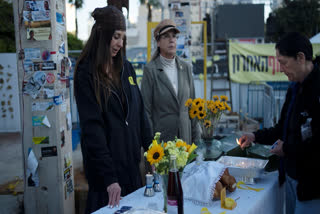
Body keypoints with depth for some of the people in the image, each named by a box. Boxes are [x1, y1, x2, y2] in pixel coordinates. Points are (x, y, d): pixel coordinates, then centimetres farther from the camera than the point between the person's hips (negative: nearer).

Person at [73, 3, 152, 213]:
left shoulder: (126, 67, 7)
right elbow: (92, 127, -16)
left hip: (131, 159, 6)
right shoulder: (86, 74, -11)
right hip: (104, 162, -5)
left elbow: (140, 111, 10)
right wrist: (109, 177, -21)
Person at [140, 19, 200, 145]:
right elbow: (146, 109, -7)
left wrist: (196, 138, 8)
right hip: (160, 138, -4)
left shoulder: (186, 68, 7)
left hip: (185, 137, 4)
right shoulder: (150, 69, -7)